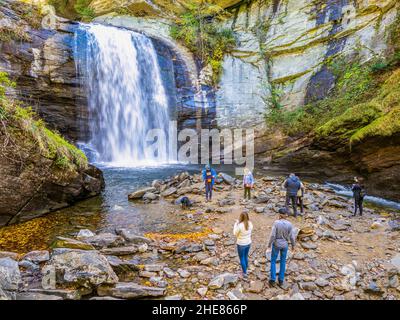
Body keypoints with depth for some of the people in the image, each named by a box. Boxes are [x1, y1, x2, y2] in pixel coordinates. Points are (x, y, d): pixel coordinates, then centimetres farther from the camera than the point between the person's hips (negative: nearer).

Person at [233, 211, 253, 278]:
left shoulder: (239, 225, -29)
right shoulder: (250, 224, -13)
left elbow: (235, 233, -12)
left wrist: (236, 224, -6)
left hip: (241, 244, -6)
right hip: (248, 243, 6)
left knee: (242, 258, 15)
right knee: (246, 256, 27)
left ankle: (245, 273, 27)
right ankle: (245, 270, 45)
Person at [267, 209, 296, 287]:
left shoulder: (276, 223, -23)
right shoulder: (289, 224, -15)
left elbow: (272, 235, -21)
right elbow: (292, 237, -8)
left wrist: (269, 244, -5)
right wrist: (293, 245, 10)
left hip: (276, 244, -2)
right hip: (284, 244, 2)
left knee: (273, 261, 15)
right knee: (283, 262, 19)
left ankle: (272, 280, 16)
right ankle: (281, 280, 26)